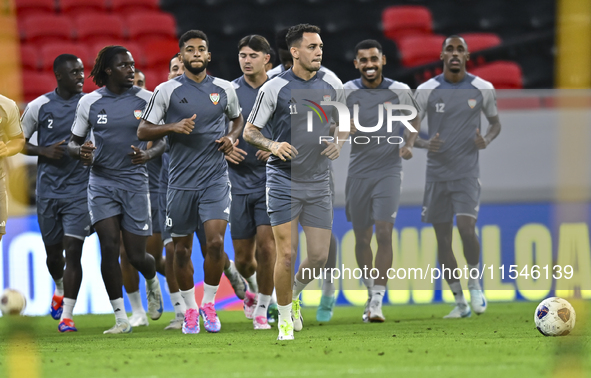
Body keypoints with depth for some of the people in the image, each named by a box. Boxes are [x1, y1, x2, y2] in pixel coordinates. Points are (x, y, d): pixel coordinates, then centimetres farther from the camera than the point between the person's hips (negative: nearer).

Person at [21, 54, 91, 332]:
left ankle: (66, 315, -9)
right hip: (48, 190, 1)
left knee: (73, 250, -12)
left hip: (79, 189, -1)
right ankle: (60, 289, 44)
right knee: (53, 251, 11)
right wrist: (45, 151, -9)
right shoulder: (39, 106, 1)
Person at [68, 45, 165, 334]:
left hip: (135, 180, 0)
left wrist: (149, 154, -16)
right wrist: (80, 152, -14)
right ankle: (121, 318, -5)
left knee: (136, 255, -1)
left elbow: (162, 139, 6)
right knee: (109, 247, -12)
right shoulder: (89, 102, 1)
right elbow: (73, 141, 9)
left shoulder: (145, 99, 0)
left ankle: (152, 281, 36)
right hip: (101, 180, 0)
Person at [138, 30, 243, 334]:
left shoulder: (225, 89, 7)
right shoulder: (167, 91, 0)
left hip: (215, 178, 0)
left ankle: (209, 304, 3)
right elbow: (143, 131, 2)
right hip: (181, 181, 0)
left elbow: (237, 118, 26)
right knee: (181, 249, 6)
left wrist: (232, 137, 4)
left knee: (216, 241, -15)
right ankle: (190, 309, 24)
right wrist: (173, 127, -15)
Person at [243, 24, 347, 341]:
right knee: (286, 254, -8)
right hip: (283, 180, -4)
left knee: (319, 257, 1)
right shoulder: (274, 88, -8)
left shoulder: (332, 85, 3)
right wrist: (273, 146, -18)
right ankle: (285, 321, 10)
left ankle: (293, 294, 32)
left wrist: (339, 142, -2)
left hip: (318, 182, 4)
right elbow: (249, 131, 0)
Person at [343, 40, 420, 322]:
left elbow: (414, 118, 15)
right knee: (361, 238, 7)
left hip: (389, 169, -2)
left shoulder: (399, 91, 0)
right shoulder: (347, 92, 1)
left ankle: (377, 301, -15)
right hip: (359, 170, 2)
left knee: (384, 234, -14)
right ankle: (371, 291, 27)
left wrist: (409, 144, -3)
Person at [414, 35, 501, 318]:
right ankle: (460, 302, 15)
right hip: (437, 174, 1)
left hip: (467, 173, -1)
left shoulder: (483, 89, 1)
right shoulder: (426, 90, -2)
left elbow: (495, 123, 15)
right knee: (443, 238, 4)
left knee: (466, 227, -20)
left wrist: (487, 139, -8)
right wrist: (424, 143, -18)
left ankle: (474, 283, 6)